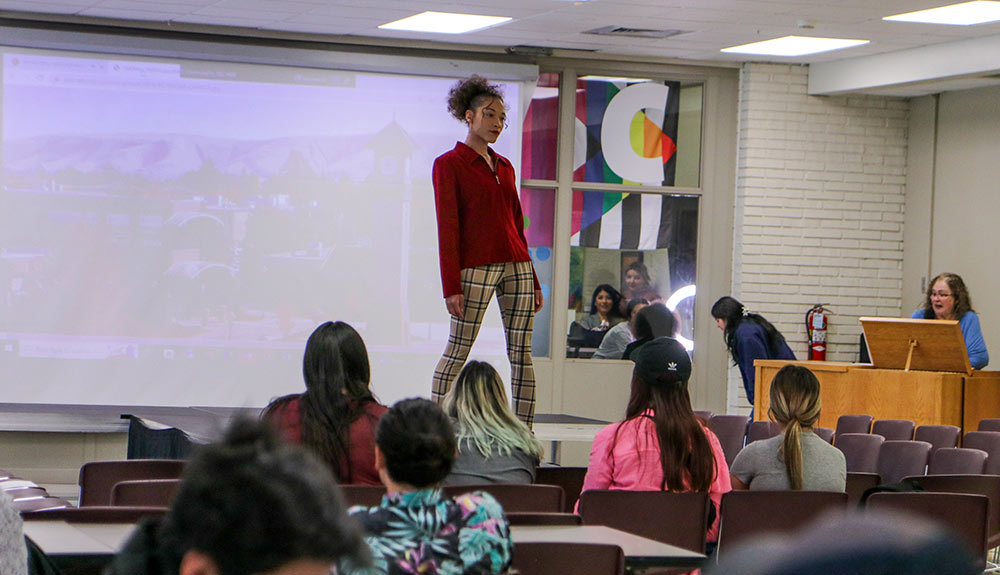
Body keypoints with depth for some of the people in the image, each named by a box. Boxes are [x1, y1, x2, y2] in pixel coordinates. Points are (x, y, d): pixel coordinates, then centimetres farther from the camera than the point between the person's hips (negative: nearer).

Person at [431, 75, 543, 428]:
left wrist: (533, 280, 17)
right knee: (457, 352, -4)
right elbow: (447, 227, -7)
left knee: (521, 352, 2)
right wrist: (450, 287, -13)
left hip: (517, 265, 6)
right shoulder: (449, 164, -1)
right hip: (475, 266, -6)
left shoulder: (505, 167, 17)